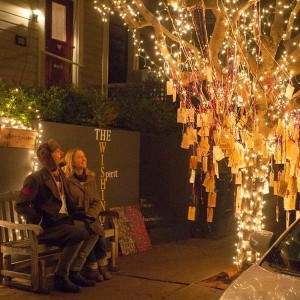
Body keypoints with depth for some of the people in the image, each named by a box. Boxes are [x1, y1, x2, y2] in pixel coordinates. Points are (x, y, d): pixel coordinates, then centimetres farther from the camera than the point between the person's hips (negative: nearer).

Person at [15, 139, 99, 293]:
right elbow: (20, 206, -11)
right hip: (45, 228, -9)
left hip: (63, 221, 9)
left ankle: (74, 273, 0)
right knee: (78, 234, -29)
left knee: (93, 231, -2)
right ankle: (60, 278, -16)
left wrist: (79, 212, 10)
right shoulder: (35, 179, -11)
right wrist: (39, 220, -20)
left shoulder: (61, 175, 16)